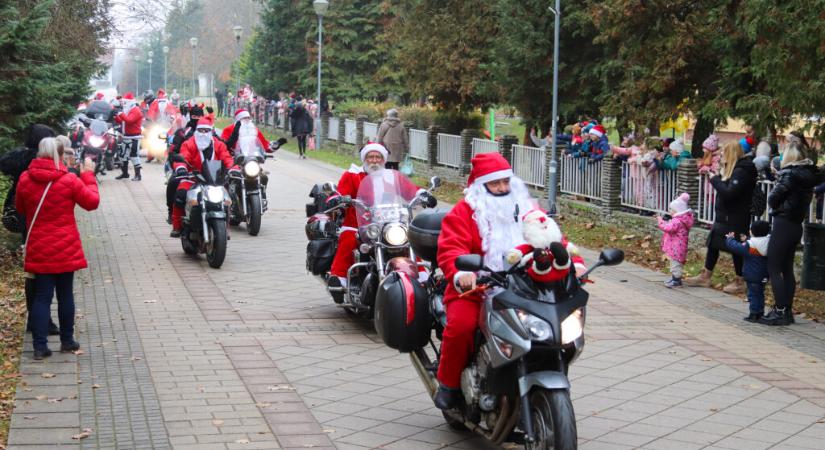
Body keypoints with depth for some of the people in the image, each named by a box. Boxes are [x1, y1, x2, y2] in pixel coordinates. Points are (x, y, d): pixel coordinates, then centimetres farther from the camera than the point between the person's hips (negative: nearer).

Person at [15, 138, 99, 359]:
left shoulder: (25, 179, -4)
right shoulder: (69, 180, -13)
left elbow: (20, 208, 11)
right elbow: (92, 202, 0)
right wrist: (88, 175, 9)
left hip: (38, 249, 2)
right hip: (65, 249, -2)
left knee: (41, 296, 5)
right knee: (65, 294, 12)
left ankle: (40, 345, -1)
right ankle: (67, 340, 22)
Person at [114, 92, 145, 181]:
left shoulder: (136, 110, -13)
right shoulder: (127, 111, 19)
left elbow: (129, 120, -27)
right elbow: (122, 121, 20)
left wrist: (121, 114, -32)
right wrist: (116, 117, 4)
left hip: (134, 137, -10)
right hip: (126, 136, 10)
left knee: (134, 154, -13)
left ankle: (137, 174, -8)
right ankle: (124, 173, 23)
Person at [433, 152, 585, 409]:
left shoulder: (526, 210, 16)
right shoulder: (464, 212, 3)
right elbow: (450, 248, -12)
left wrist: (574, 262, -12)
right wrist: (461, 273, -34)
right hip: (474, 291, -3)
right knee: (461, 325, -30)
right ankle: (449, 383, -4)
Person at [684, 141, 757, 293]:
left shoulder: (741, 172, -19)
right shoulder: (734, 170, 11)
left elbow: (729, 193, -27)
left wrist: (715, 179, -17)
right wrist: (717, 176, 3)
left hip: (735, 220, -10)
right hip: (724, 217, 10)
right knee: (713, 244, 14)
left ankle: (740, 282, 13)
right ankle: (705, 277, 24)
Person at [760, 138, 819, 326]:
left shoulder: (789, 173, -15)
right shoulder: (808, 174, 9)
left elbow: (773, 199, -11)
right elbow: (806, 198, 13)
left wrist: (776, 206, 9)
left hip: (783, 224, -8)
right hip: (797, 224, 8)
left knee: (774, 269, -4)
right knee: (787, 269, 14)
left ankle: (780, 312, -7)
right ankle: (787, 311, 18)